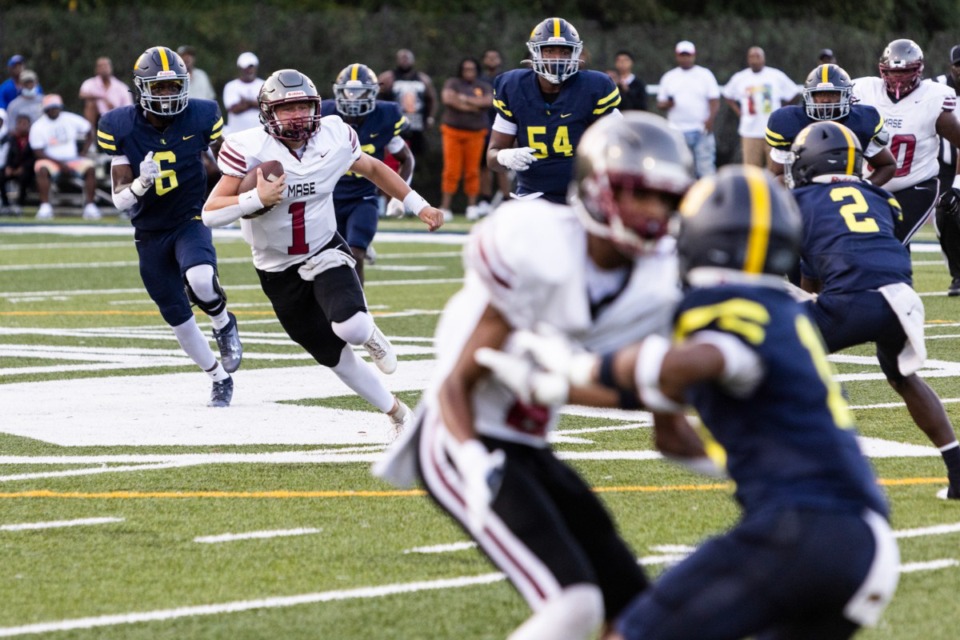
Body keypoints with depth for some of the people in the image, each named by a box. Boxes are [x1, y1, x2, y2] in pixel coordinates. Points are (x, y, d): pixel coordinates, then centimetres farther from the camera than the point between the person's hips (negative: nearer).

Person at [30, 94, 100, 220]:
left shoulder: (71, 119, 1)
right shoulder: (37, 127, -6)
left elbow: (89, 133, 13)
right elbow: (38, 152, -10)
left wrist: (84, 152, -1)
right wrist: (60, 164, -19)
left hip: (72, 159, 2)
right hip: (51, 161, -2)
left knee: (89, 168, -26)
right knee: (41, 169, -35)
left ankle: (89, 204, -17)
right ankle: (45, 205, -31)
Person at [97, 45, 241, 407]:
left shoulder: (199, 117, -12)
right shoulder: (121, 129, -13)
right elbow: (121, 202, -13)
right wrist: (141, 183, -33)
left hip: (191, 221, -2)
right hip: (150, 235, 2)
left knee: (200, 281, -33)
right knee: (178, 319, 9)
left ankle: (224, 325, 0)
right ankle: (220, 380, 32)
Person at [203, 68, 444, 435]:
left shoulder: (333, 138, -11)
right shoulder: (250, 150, -20)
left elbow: (373, 169, 10)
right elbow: (210, 214, -22)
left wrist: (419, 207, 10)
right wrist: (257, 200, -36)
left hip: (325, 253, 0)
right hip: (279, 271, 0)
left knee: (350, 328, -29)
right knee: (335, 357, 5)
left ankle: (368, 334, 9)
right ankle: (397, 412, 27)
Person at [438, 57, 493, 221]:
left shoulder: (483, 87, 11)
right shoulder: (453, 83, 6)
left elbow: (489, 101, -8)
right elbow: (448, 98, -13)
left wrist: (465, 99, -11)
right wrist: (472, 106, -9)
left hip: (475, 132, 2)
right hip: (453, 131, -2)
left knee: (472, 171, 0)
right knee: (451, 170, -6)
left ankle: (472, 206, 6)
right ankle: (445, 207, -6)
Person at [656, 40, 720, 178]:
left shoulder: (705, 75, 5)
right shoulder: (668, 77, 12)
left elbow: (714, 101, 0)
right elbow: (660, 104, 13)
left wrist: (710, 119, -17)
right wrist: (667, 104, -11)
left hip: (701, 130, -2)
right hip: (677, 132, 2)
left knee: (706, 167, -6)